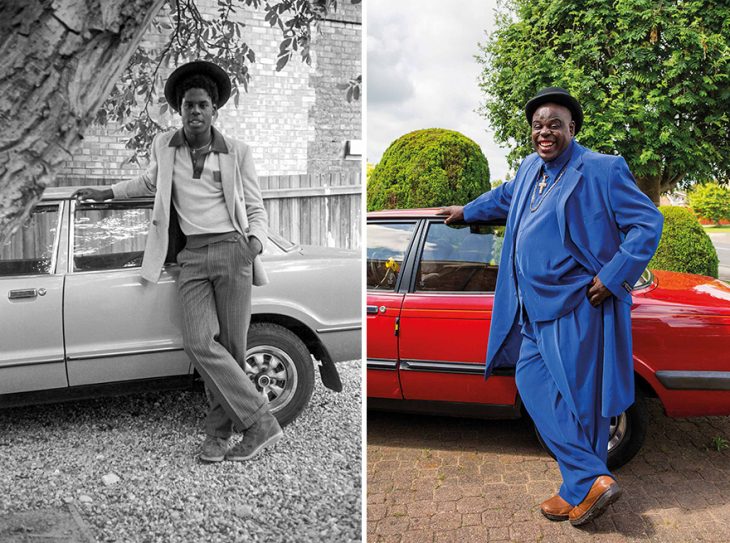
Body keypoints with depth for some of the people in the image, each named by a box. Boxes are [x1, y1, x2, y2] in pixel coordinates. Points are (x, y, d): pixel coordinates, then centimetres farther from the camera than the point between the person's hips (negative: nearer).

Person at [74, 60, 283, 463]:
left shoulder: (237, 152, 5)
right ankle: (260, 422, -8)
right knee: (199, 343, -15)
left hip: (232, 250, -2)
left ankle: (218, 430, 8)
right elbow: (150, 182, 34)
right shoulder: (163, 146, 13)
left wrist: (256, 240, -9)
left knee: (230, 347, -6)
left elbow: (256, 208, 10)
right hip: (192, 256, 2)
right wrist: (106, 193, 36)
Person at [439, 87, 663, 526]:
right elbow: (505, 197, 34)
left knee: (579, 400, -3)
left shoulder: (602, 170, -10)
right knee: (533, 384, 8)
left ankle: (584, 488, 12)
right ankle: (591, 481, 18)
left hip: (577, 308, -8)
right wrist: (465, 212, 43)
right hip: (537, 311, 8)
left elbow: (649, 223, -11)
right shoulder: (531, 168, 13)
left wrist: (611, 278, -16)